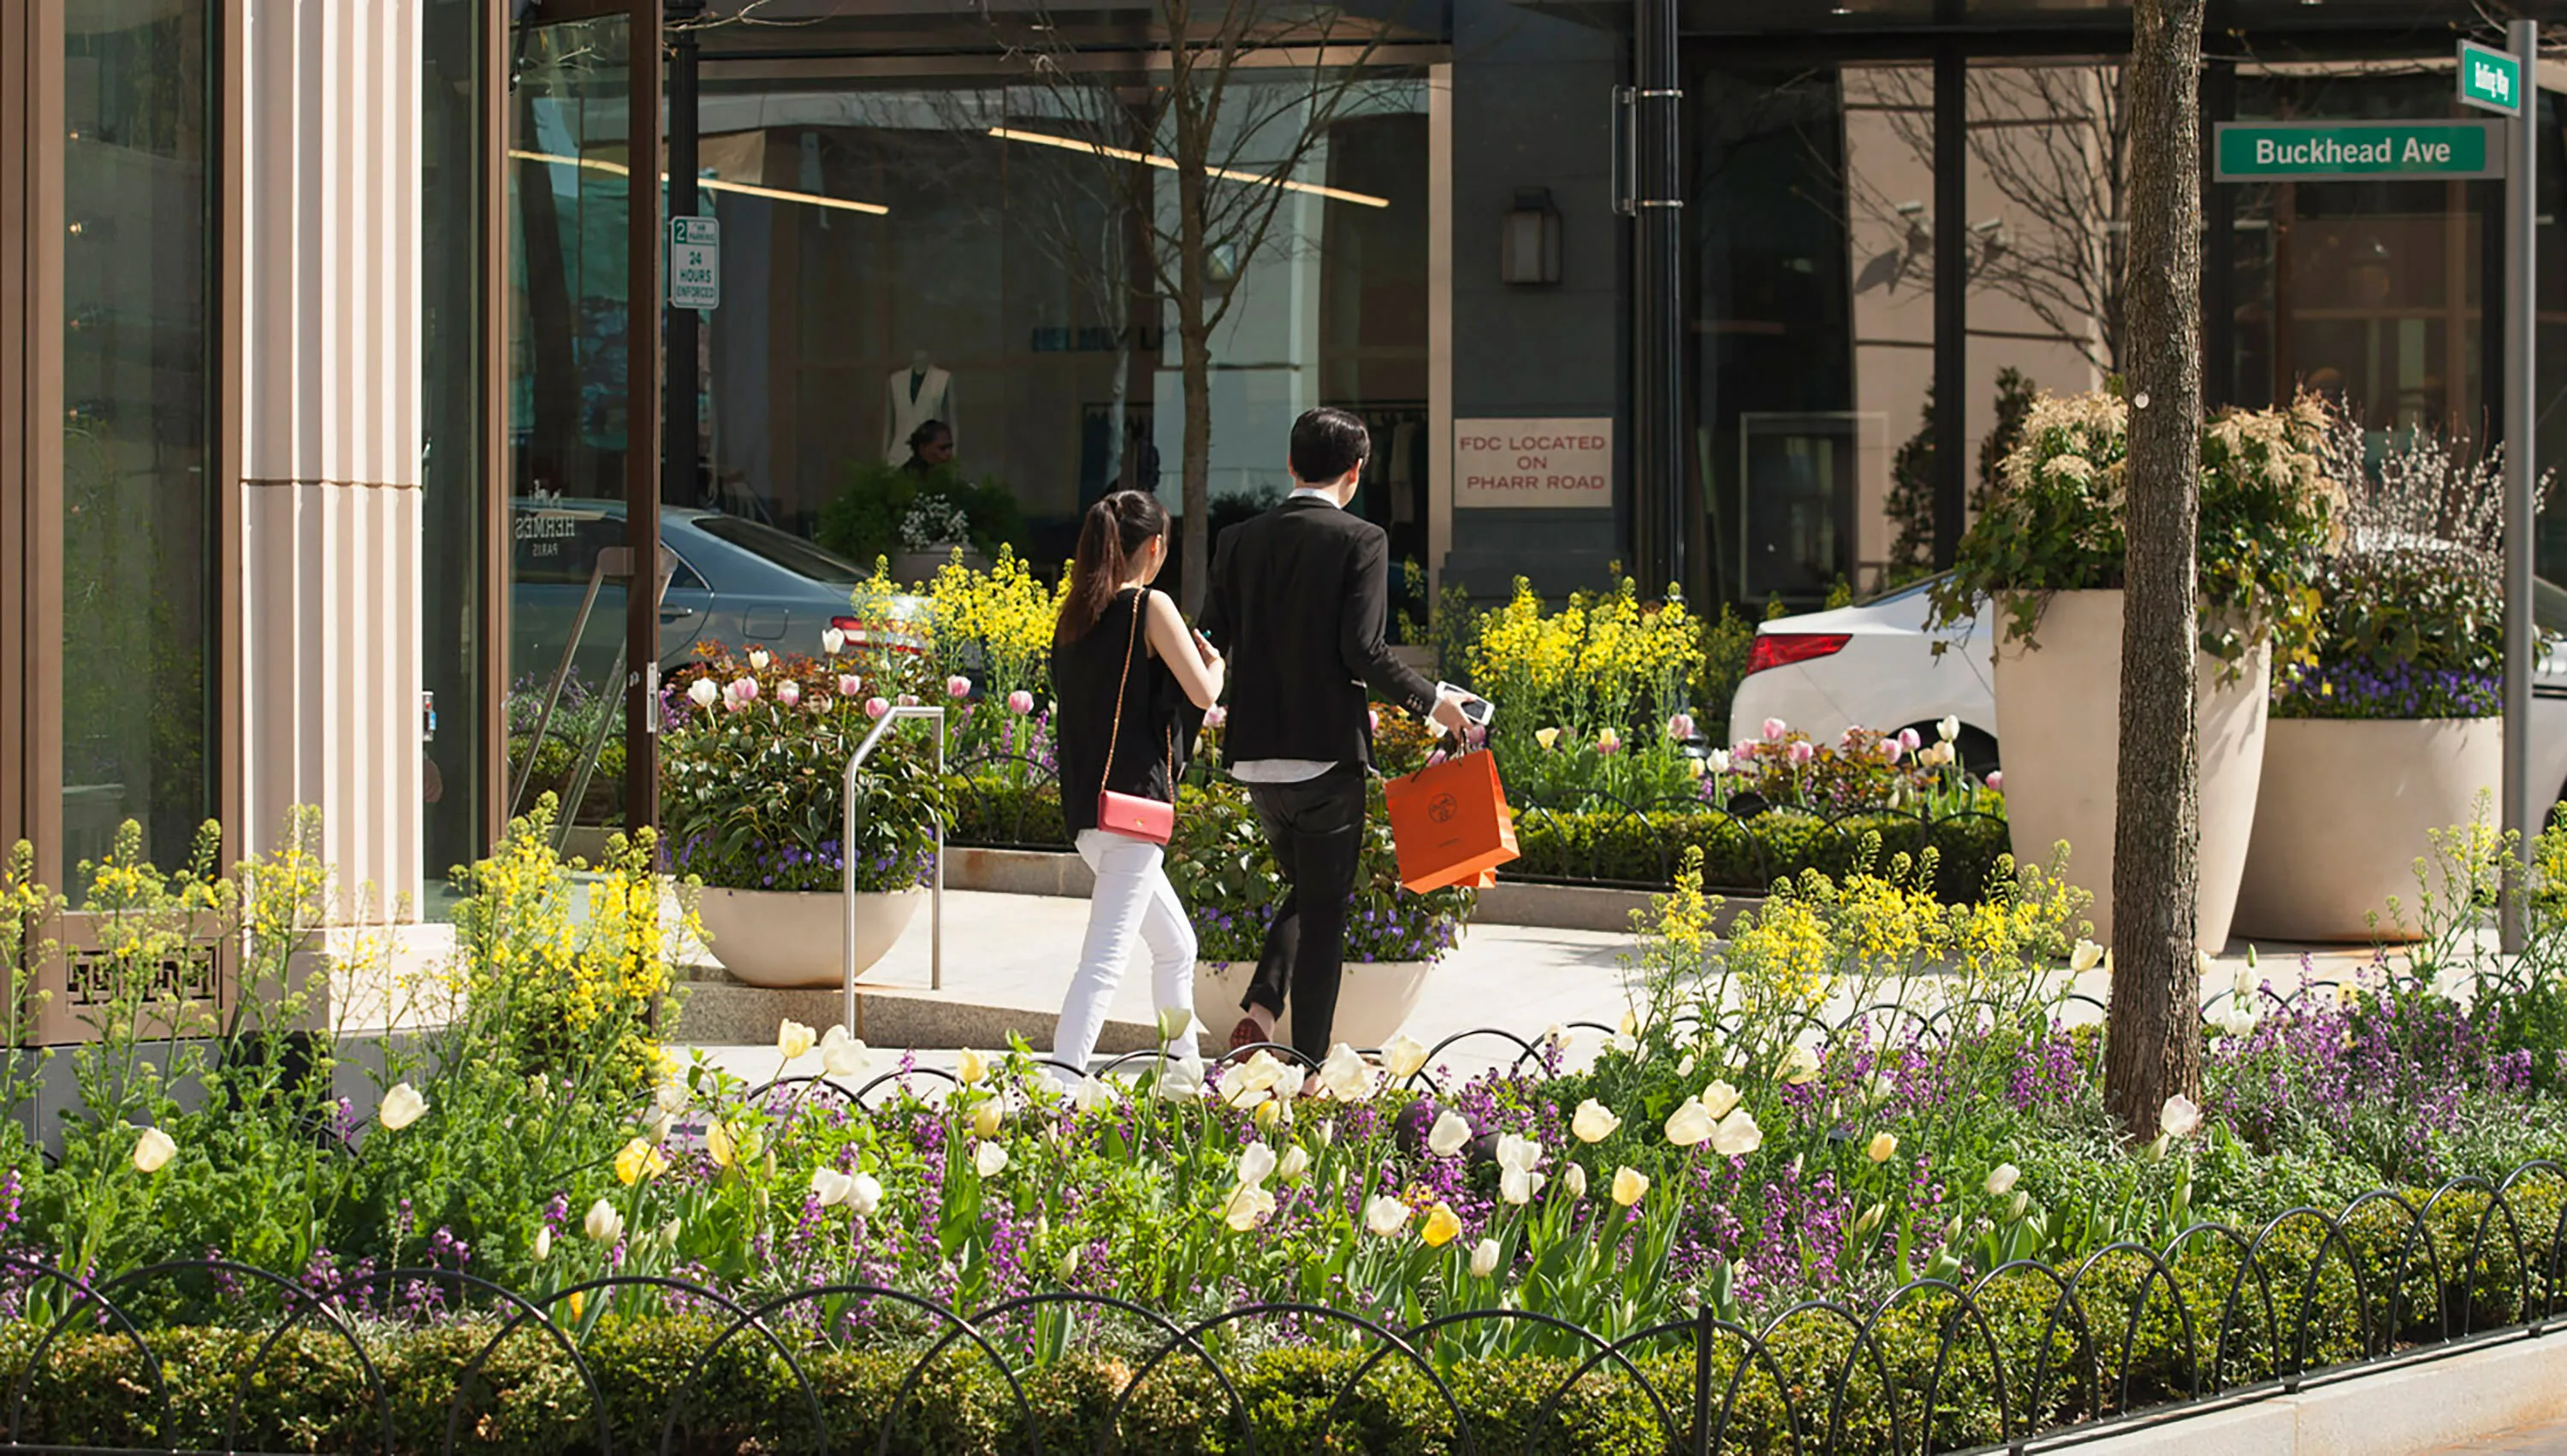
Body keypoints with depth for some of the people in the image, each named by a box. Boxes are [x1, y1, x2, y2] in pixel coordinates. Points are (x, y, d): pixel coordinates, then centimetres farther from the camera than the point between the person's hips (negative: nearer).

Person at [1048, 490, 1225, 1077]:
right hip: (1133, 800, -9)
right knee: (1106, 958, -14)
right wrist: (1214, 661, 10)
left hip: (1088, 804, 9)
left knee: (1176, 947, 23)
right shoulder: (1151, 607, -9)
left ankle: (1185, 1070, 31)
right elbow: (1202, 693, -12)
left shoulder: (1077, 614, 11)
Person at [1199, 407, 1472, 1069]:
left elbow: (1208, 644, 3)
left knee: (1304, 890, 22)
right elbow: (1363, 651, -15)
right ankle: (1308, 1064, 4)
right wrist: (1433, 703, -3)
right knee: (1324, 909, 5)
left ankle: (1260, 1009, 1)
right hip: (1327, 751, -5)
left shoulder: (1240, 542, 5)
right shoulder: (1360, 542, -9)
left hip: (1254, 753, 5)